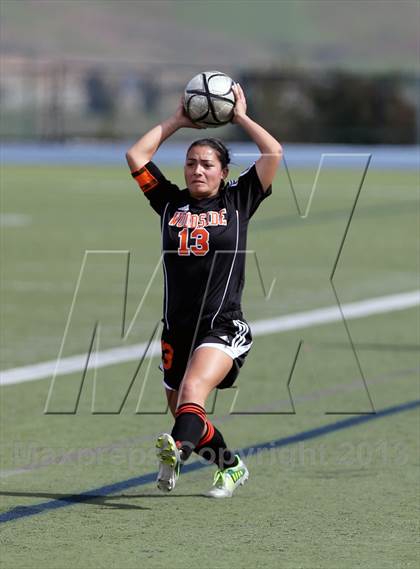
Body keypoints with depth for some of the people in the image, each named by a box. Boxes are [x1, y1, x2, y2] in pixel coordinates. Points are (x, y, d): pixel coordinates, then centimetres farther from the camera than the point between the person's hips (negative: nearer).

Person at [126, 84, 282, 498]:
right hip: (177, 329, 5)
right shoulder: (171, 203, 11)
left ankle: (178, 449, -56)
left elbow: (273, 153, -3)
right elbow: (136, 156, 9)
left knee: (193, 390, -31)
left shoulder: (237, 201, 5)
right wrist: (177, 121, 14)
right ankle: (232, 467, 36)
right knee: (182, 411, 13)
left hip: (222, 326, -5)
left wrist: (240, 117, 6)